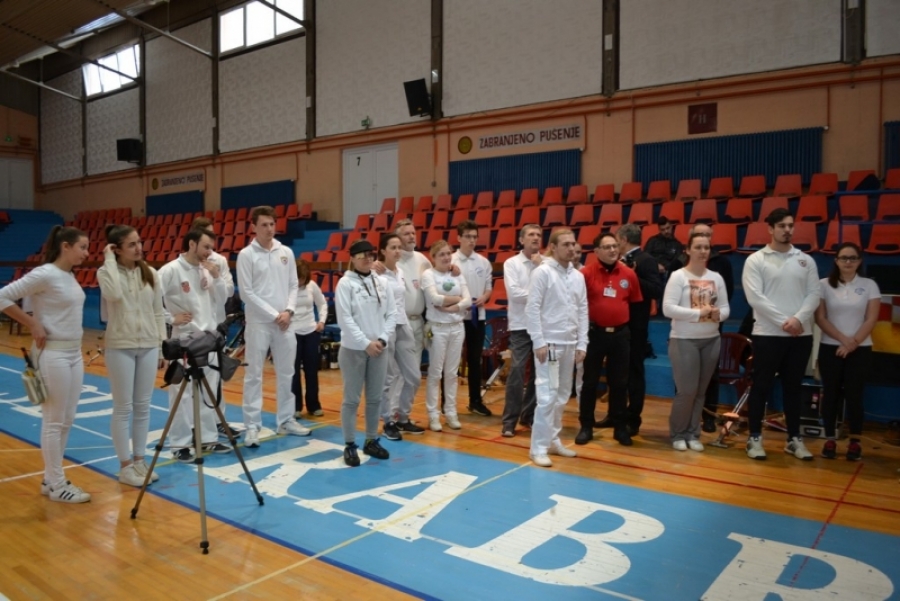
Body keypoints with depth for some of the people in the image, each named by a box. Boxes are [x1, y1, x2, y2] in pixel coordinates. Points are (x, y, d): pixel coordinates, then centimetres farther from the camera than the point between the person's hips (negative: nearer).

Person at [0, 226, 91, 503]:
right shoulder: (45, 274, -15)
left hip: (74, 353, 9)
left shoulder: (70, 275, 9)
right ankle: (57, 484, 12)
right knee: (54, 421, 1)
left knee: (67, 419, 14)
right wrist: (33, 324, -14)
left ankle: (51, 479, 26)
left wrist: (75, 350, 10)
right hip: (53, 354, -9)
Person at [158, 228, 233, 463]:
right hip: (184, 340, -7)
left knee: (207, 392, 15)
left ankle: (208, 438, 26)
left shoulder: (206, 270, 9)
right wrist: (171, 318, -15)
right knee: (182, 393, 0)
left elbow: (221, 301, 9)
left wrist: (217, 277, -3)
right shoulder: (170, 270, -11)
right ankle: (179, 444, 11)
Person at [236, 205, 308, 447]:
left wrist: (288, 310, -7)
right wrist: (274, 314, -11)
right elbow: (246, 292, -8)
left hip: (285, 323, 5)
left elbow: (293, 285, 10)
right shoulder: (246, 255, -5)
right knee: (254, 375, 0)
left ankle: (286, 420, 23)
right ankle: (252, 425, 6)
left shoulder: (286, 252, 7)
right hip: (259, 323, -4)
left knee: (286, 373, 11)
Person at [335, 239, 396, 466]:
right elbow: (345, 320, -12)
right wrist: (366, 343, -16)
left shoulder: (381, 283, 6)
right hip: (353, 349, -5)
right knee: (351, 399, 3)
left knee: (375, 398, 12)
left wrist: (382, 339, -7)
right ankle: (350, 445, 14)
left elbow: (391, 314, 6)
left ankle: (372, 441, 26)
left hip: (378, 349, 5)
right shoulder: (345, 283, -7)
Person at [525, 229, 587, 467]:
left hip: (570, 344, 6)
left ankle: (553, 440, 25)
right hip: (549, 342, -6)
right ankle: (539, 447, 1)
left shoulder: (578, 276, 9)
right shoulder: (542, 272, -9)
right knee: (547, 395, -8)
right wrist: (538, 342, -15)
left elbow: (583, 311, 10)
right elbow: (532, 309, -12)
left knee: (562, 395, 13)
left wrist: (582, 344, 5)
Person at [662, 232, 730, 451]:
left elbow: (725, 308, 9)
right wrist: (699, 312, -21)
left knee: (701, 391, 10)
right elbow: (668, 309, -15)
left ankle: (693, 434, 23)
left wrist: (718, 314, -14)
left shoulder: (716, 278, 7)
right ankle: (678, 434, 14)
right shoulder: (678, 276, -7)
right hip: (684, 340, -5)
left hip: (711, 340, 5)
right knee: (687, 390, -4)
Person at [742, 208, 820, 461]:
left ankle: (794, 439, 22)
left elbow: (814, 294, 3)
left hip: (801, 334, 4)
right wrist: (783, 322, -16)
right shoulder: (755, 260, -2)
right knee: (761, 387, 2)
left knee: (793, 387, 12)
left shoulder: (806, 260, 10)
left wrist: (799, 318, -14)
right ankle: (755, 437, 13)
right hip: (768, 334, -3)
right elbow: (755, 297, -11)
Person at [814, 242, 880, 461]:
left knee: (854, 395, 1)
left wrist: (853, 343, -12)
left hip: (860, 349, 0)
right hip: (830, 348, 0)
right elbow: (820, 318, -3)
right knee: (831, 394, 3)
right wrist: (843, 339, -11)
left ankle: (855, 442, 10)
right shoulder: (825, 285, 1)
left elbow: (871, 320, -3)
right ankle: (830, 440, 11)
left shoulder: (869, 285, 2)